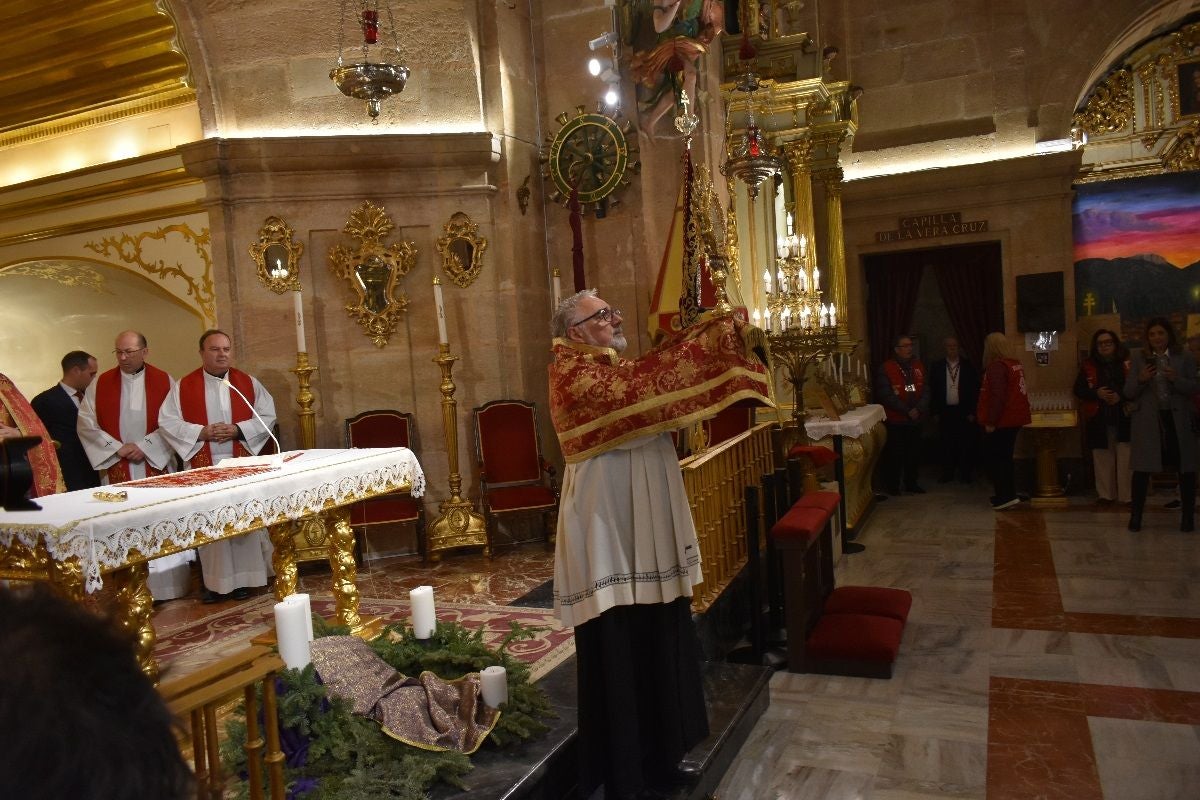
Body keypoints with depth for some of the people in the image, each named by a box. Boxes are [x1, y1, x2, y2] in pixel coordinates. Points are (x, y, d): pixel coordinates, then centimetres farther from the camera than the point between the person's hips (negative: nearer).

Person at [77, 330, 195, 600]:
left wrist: (145, 446, -12)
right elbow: (86, 425, 2)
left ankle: (167, 587, 10)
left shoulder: (164, 382, 1)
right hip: (117, 469, 1)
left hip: (156, 466, -1)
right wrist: (117, 448, -8)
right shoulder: (100, 384, 5)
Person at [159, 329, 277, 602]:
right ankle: (214, 581, 13)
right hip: (203, 466, 0)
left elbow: (268, 417, 2)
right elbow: (167, 421, -1)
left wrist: (238, 429, -13)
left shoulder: (248, 383, 6)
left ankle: (243, 578, 13)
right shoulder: (183, 386, 4)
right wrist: (201, 432, -15)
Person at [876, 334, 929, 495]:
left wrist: (918, 409, -11)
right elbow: (887, 395, -12)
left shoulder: (918, 366, 10)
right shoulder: (885, 368, -5)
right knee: (894, 454, 0)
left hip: (915, 420, 4)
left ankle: (911, 483, 23)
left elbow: (925, 391, 6)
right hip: (894, 421, -4)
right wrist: (907, 411, -15)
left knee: (914, 453, 9)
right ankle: (892, 486, 12)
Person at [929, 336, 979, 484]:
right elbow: (932, 390, 4)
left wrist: (972, 412, -4)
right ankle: (947, 474, 15)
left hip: (964, 411, -1)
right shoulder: (936, 366, 4)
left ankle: (965, 474, 14)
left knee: (966, 444, 3)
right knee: (946, 444, 5)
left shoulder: (969, 366, 2)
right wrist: (935, 412, 0)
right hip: (945, 411, 1)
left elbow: (975, 390, 1)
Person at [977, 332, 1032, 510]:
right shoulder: (1016, 365, 10)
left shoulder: (996, 366, -18)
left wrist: (990, 422, -20)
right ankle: (1008, 494, 25)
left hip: (1001, 422, -9)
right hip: (1014, 419, 9)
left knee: (992, 458, -1)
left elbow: (997, 396, -23)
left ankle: (1006, 496, -3)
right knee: (1004, 457, 18)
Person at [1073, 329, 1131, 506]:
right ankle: (1106, 494, 14)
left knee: (1125, 458, -2)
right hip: (1099, 419, 1)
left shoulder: (1126, 363, 2)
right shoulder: (1088, 366, 7)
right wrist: (1096, 393, -12)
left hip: (1124, 418, -1)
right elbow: (1078, 389, 4)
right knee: (1103, 458, 6)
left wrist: (1121, 396, -16)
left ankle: (1126, 495, 5)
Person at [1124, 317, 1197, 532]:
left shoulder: (1185, 357, 3)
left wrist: (1176, 379, -19)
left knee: (1185, 467, 6)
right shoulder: (1139, 357, 3)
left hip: (1178, 420, 0)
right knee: (1142, 468, 2)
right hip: (1147, 420, 0)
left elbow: (1193, 389, -1)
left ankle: (1188, 516, 19)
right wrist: (1141, 379, -17)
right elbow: (1128, 392, 2)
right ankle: (1136, 515, 11)